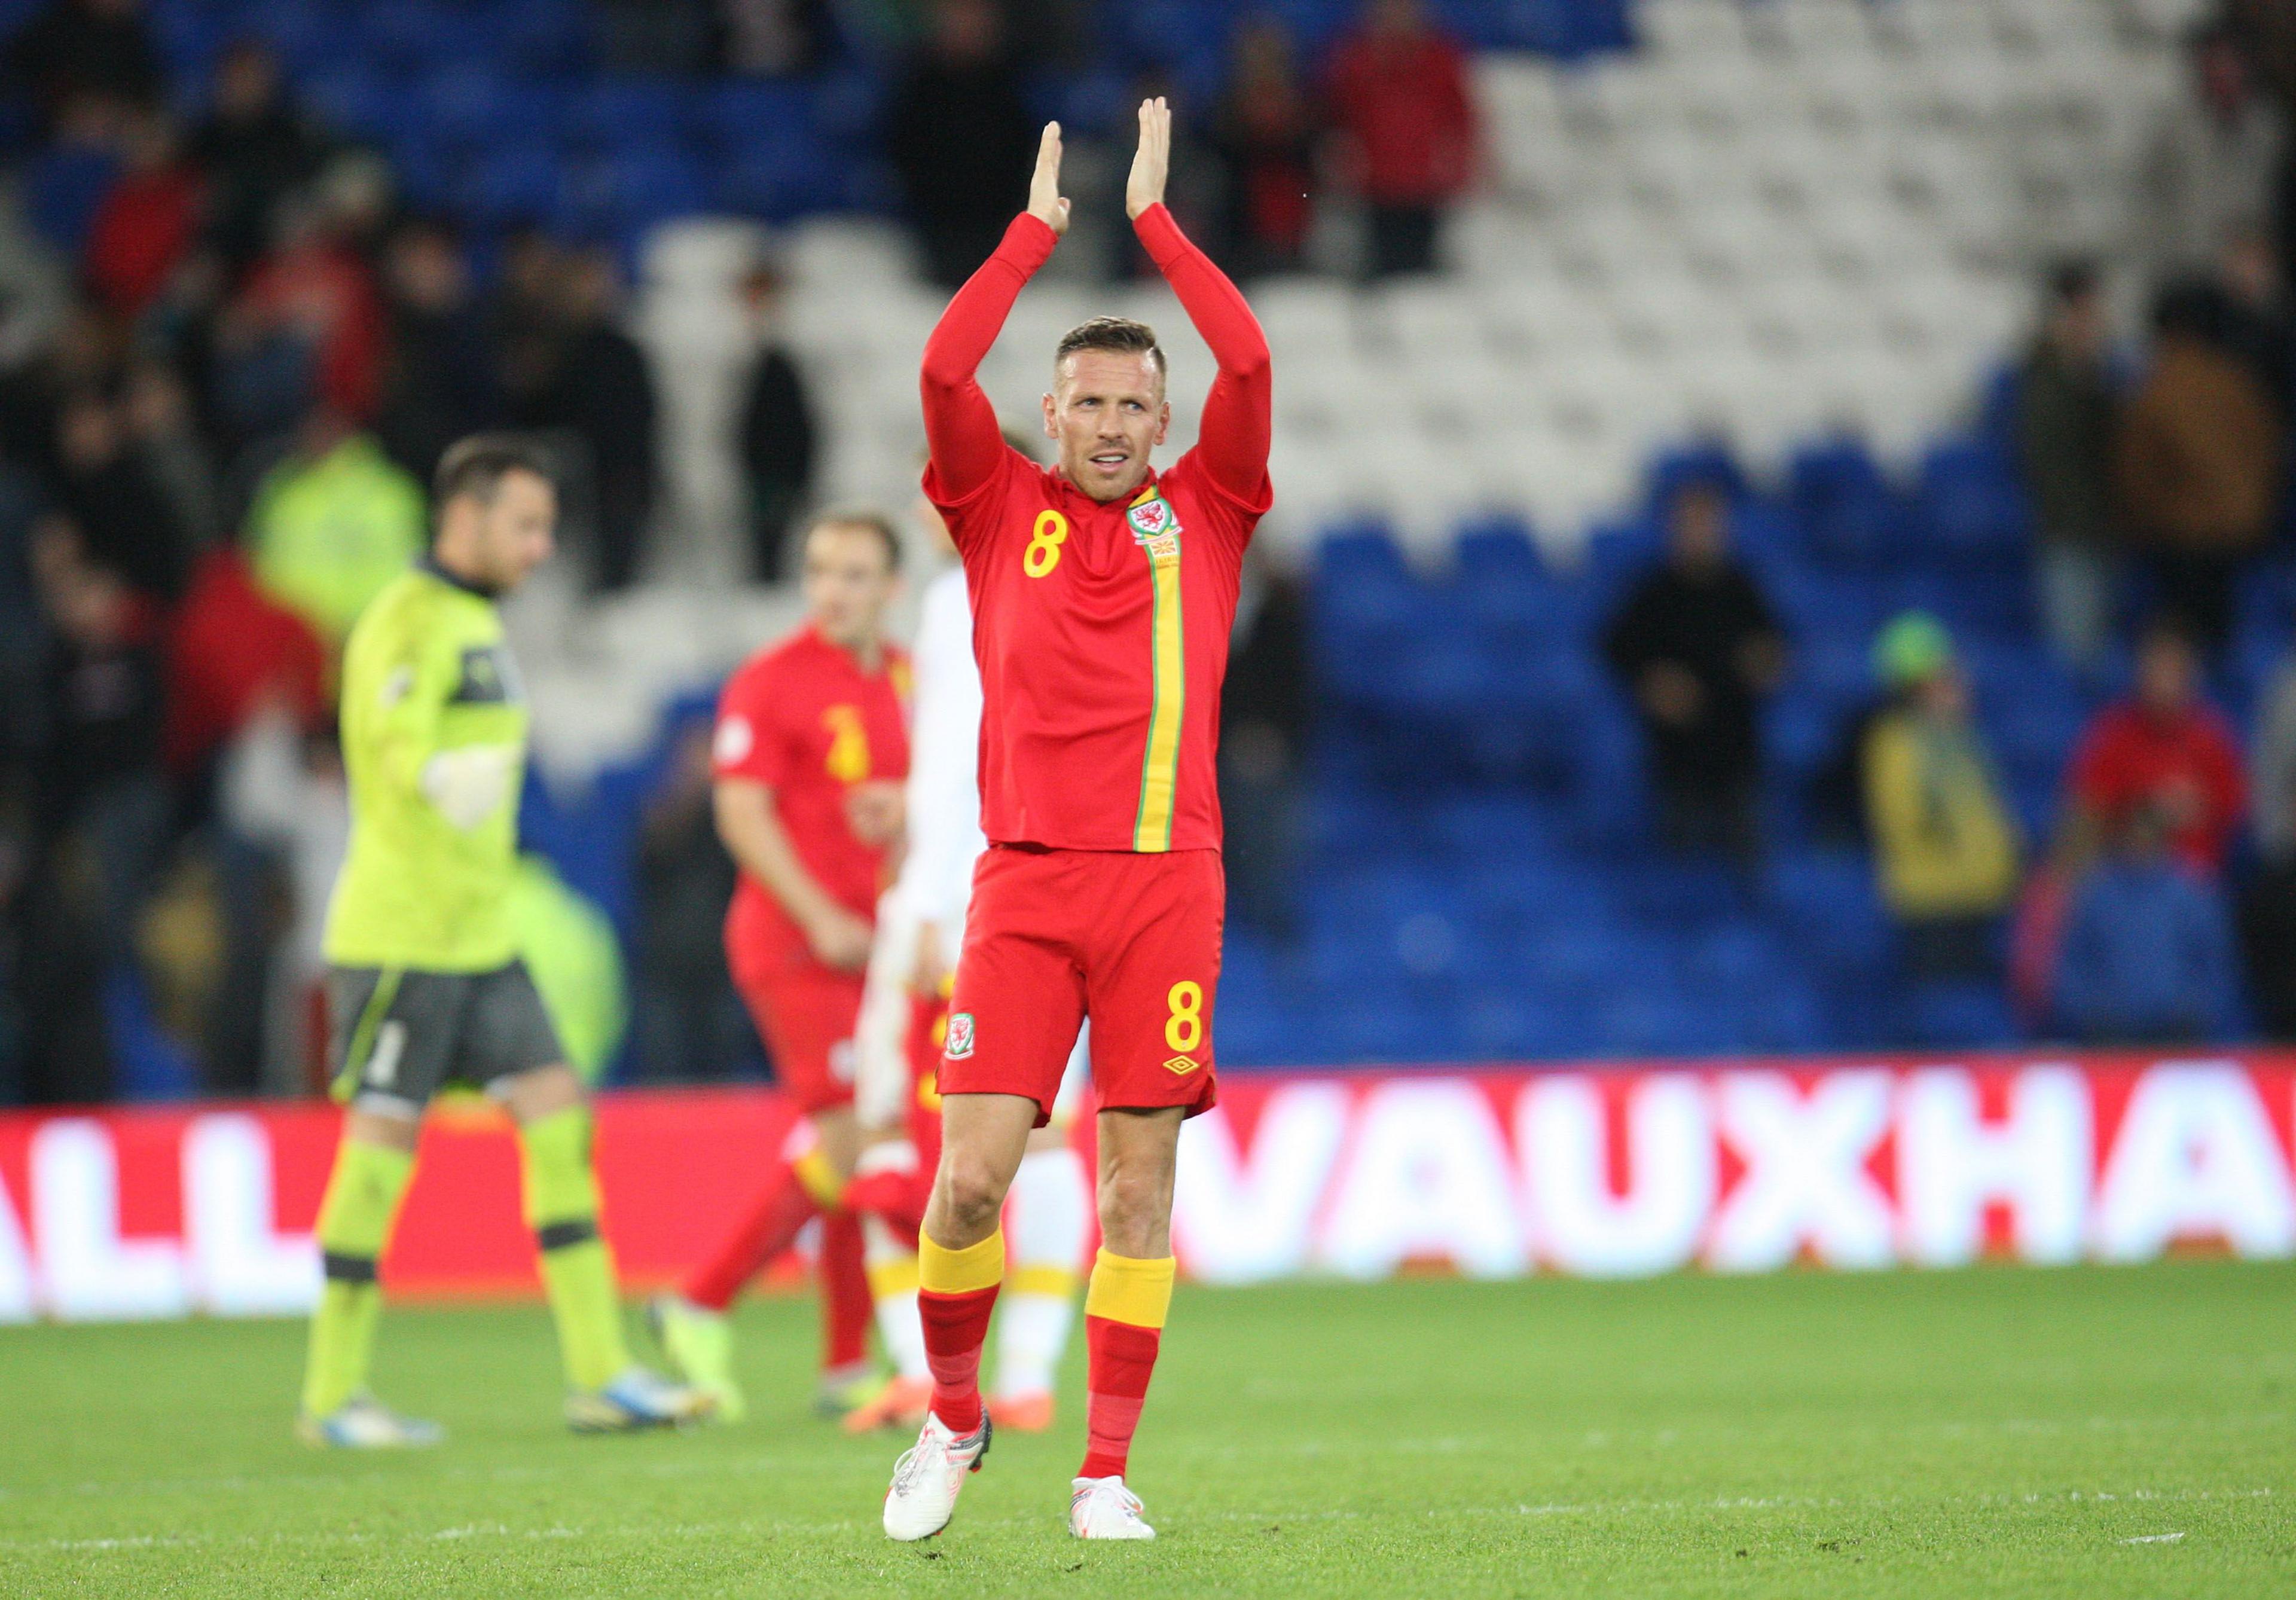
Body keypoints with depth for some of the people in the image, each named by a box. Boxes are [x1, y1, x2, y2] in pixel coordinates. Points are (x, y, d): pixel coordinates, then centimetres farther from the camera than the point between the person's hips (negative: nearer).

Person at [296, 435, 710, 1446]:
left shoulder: (477, 625, 18)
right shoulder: (407, 623, -12)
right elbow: (397, 747, -28)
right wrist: (444, 779, -47)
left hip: (479, 935, 9)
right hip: (401, 933, -9)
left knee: (556, 1114, 3)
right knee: (383, 1138, -5)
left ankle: (599, 1374, 4)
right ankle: (333, 1395, 2)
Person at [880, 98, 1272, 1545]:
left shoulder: (1205, 512, 11)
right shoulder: (1003, 507, 10)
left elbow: (1250, 363, -1)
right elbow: (944, 370, -3)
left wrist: (1155, 218, 6)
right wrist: (1040, 228, 4)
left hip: (1167, 877, 1)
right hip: (1025, 880, 0)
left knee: (1139, 1183, -1)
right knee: (971, 1176, -7)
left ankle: (1106, 1476, 5)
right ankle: (953, 1420, 16)